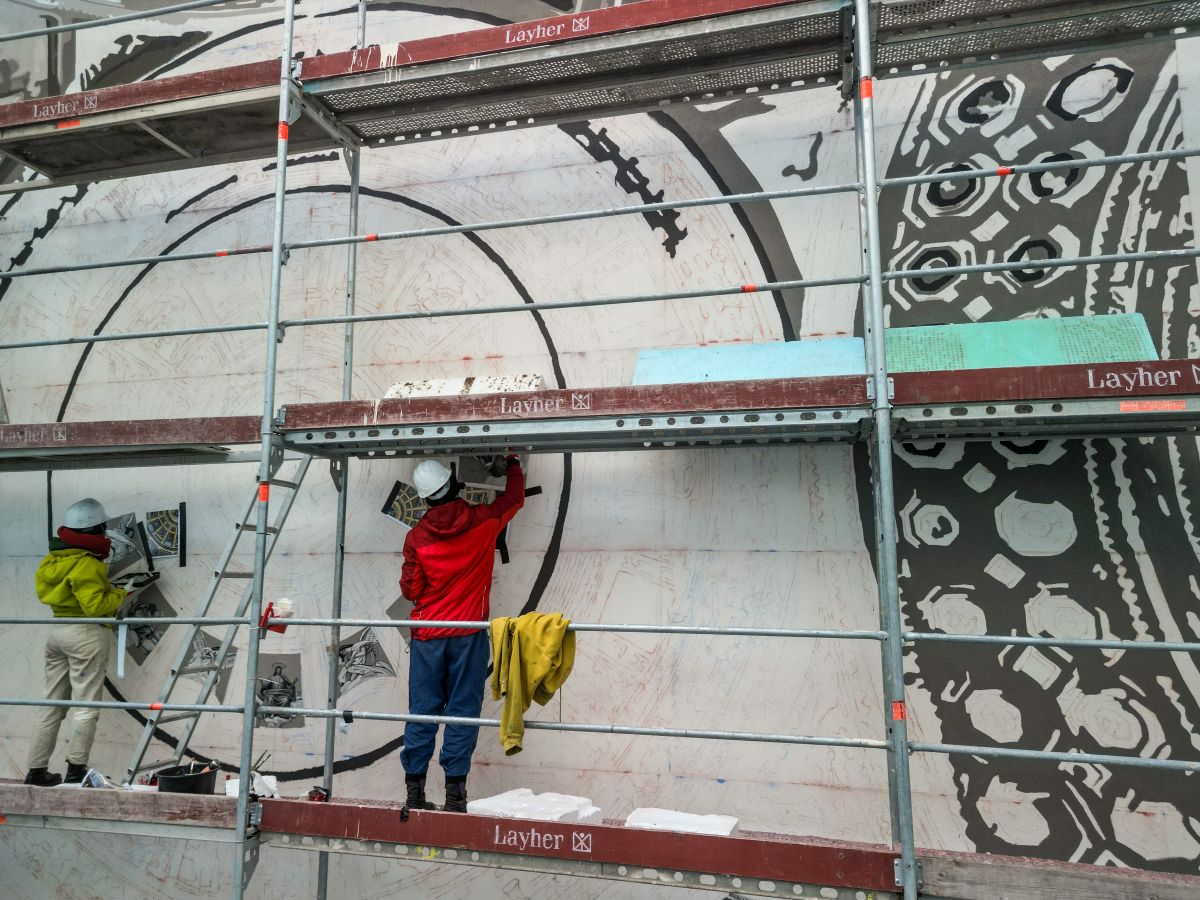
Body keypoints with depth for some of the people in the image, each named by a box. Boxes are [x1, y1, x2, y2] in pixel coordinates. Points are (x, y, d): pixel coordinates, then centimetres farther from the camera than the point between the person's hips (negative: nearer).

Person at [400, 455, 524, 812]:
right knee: (462, 711, 3)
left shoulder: (417, 536, -3)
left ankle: (415, 790, 14)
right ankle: (454, 792, 4)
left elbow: (411, 590, 2)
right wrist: (511, 466, 31)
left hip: (427, 636, 2)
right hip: (468, 635, -1)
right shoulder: (483, 520, -4)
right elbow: (515, 497, 15)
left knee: (422, 712, 9)